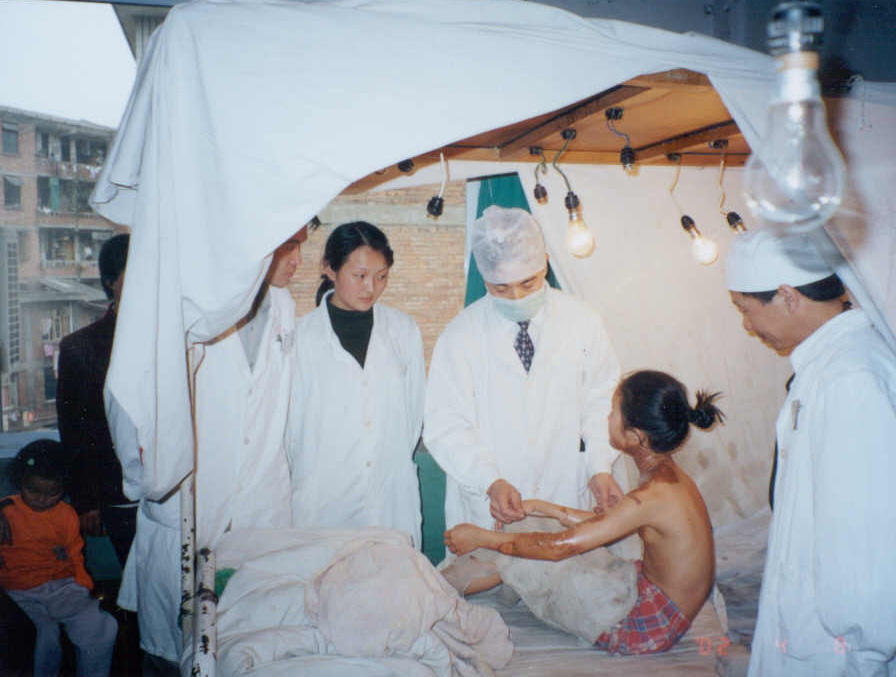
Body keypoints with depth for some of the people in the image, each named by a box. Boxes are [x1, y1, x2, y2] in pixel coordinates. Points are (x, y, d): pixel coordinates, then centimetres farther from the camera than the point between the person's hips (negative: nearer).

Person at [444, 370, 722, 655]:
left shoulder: (654, 496, -28)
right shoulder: (669, 474, 0)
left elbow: (561, 547, -26)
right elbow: (605, 522, 11)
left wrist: (480, 538, -17)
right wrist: (542, 508, 7)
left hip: (648, 626, -8)